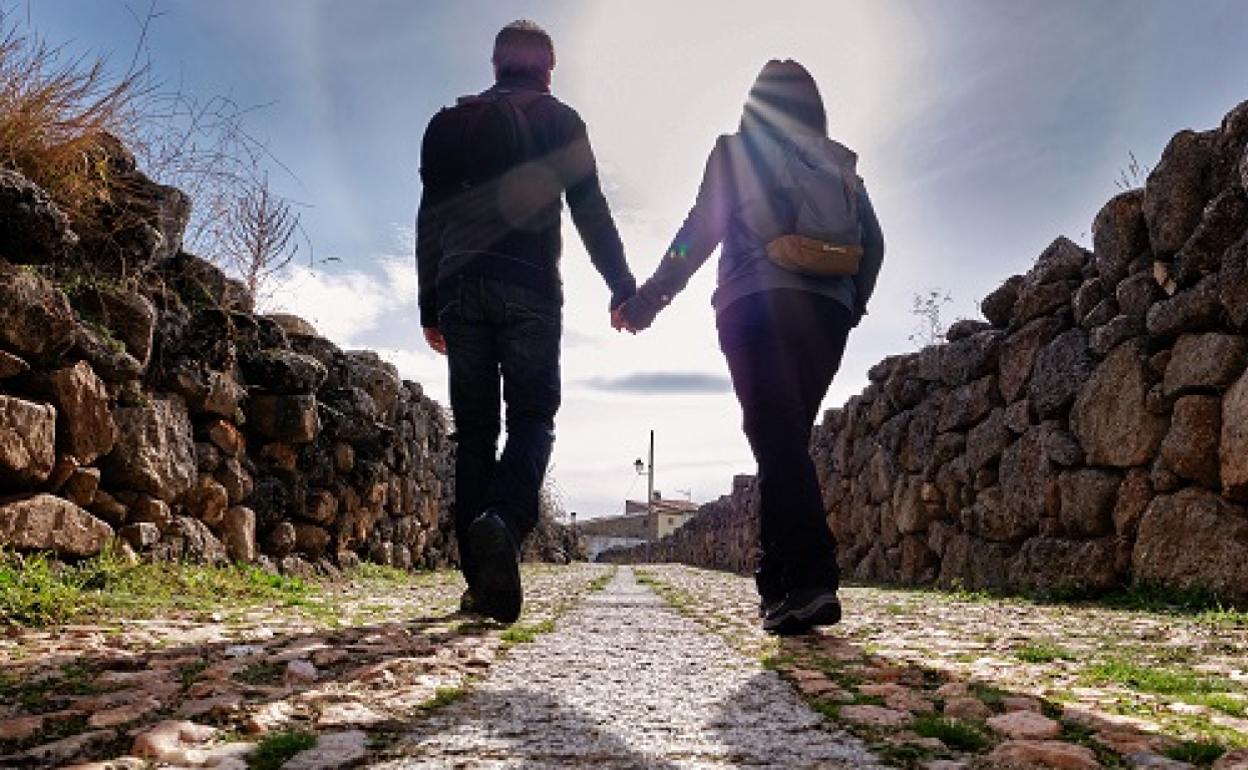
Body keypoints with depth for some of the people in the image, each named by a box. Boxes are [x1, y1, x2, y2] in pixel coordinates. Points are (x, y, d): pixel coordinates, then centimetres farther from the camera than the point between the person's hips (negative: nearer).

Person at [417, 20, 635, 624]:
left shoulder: (450, 123, 20)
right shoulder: (557, 119, 11)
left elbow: (430, 219, 14)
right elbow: (590, 209, 2)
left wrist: (430, 306, 15)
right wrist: (622, 286, 4)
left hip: (461, 290, 3)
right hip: (529, 289, -3)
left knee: (474, 428, 4)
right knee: (531, 418, 0)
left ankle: (481, 582, 0)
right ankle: (505, 522, -30)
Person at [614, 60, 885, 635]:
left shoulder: (735, 151, 11)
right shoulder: (838, 163, 21)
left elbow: (703, 228, -1)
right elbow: (872, 243, 14)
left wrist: (651, 296, 0)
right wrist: (850, 308, 22)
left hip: (755, 305, -4)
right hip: (826, 309, 4)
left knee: (777, 440, -12)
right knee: (788, 439, 9)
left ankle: (811, 578, -25)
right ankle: (779, 582, 10)